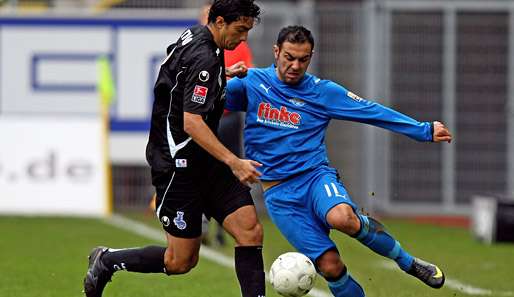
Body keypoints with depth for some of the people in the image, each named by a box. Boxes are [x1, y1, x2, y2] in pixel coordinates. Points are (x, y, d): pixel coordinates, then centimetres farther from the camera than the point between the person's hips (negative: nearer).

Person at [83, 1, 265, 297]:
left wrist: (224, 74, 19)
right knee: (180, 261, 0)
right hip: (180, 165, -10)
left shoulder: (194, 35, 7)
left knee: (250, 231, -5)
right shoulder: (204, 58, -21)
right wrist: (234, 162, -32)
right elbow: (192, 123, -28)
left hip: (206, 161, 10)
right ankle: (106, 261, 21)